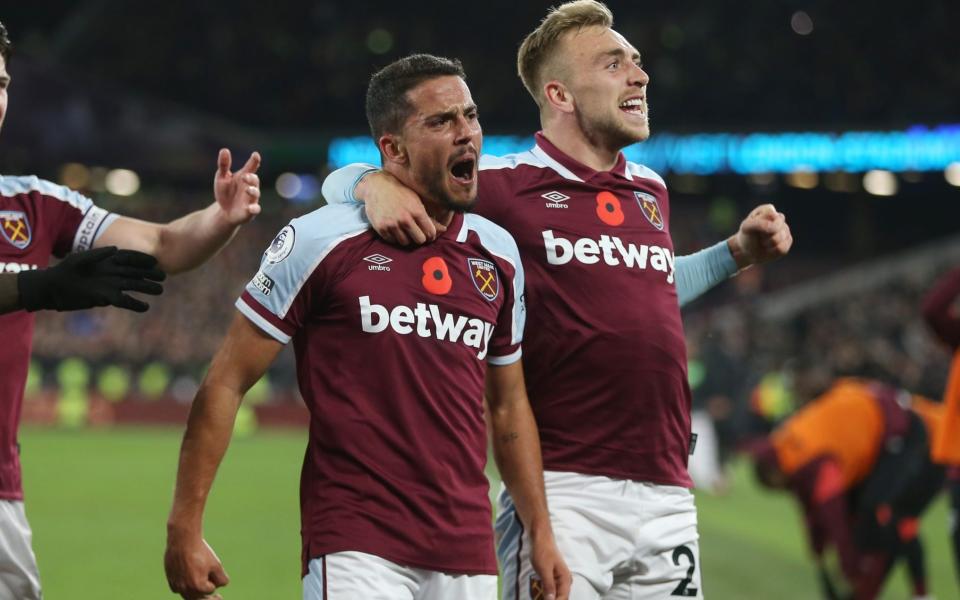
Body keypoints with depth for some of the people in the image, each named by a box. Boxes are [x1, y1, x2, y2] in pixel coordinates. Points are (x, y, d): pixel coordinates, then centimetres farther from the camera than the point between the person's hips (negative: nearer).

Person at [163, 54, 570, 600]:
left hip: (468, 555, 5)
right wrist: (184, 528, -6)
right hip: (356, 549, -5)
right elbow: (226, 385, -2)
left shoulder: (498, 253, 12)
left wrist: (542, 533, 15)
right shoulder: (322, 242, -4)